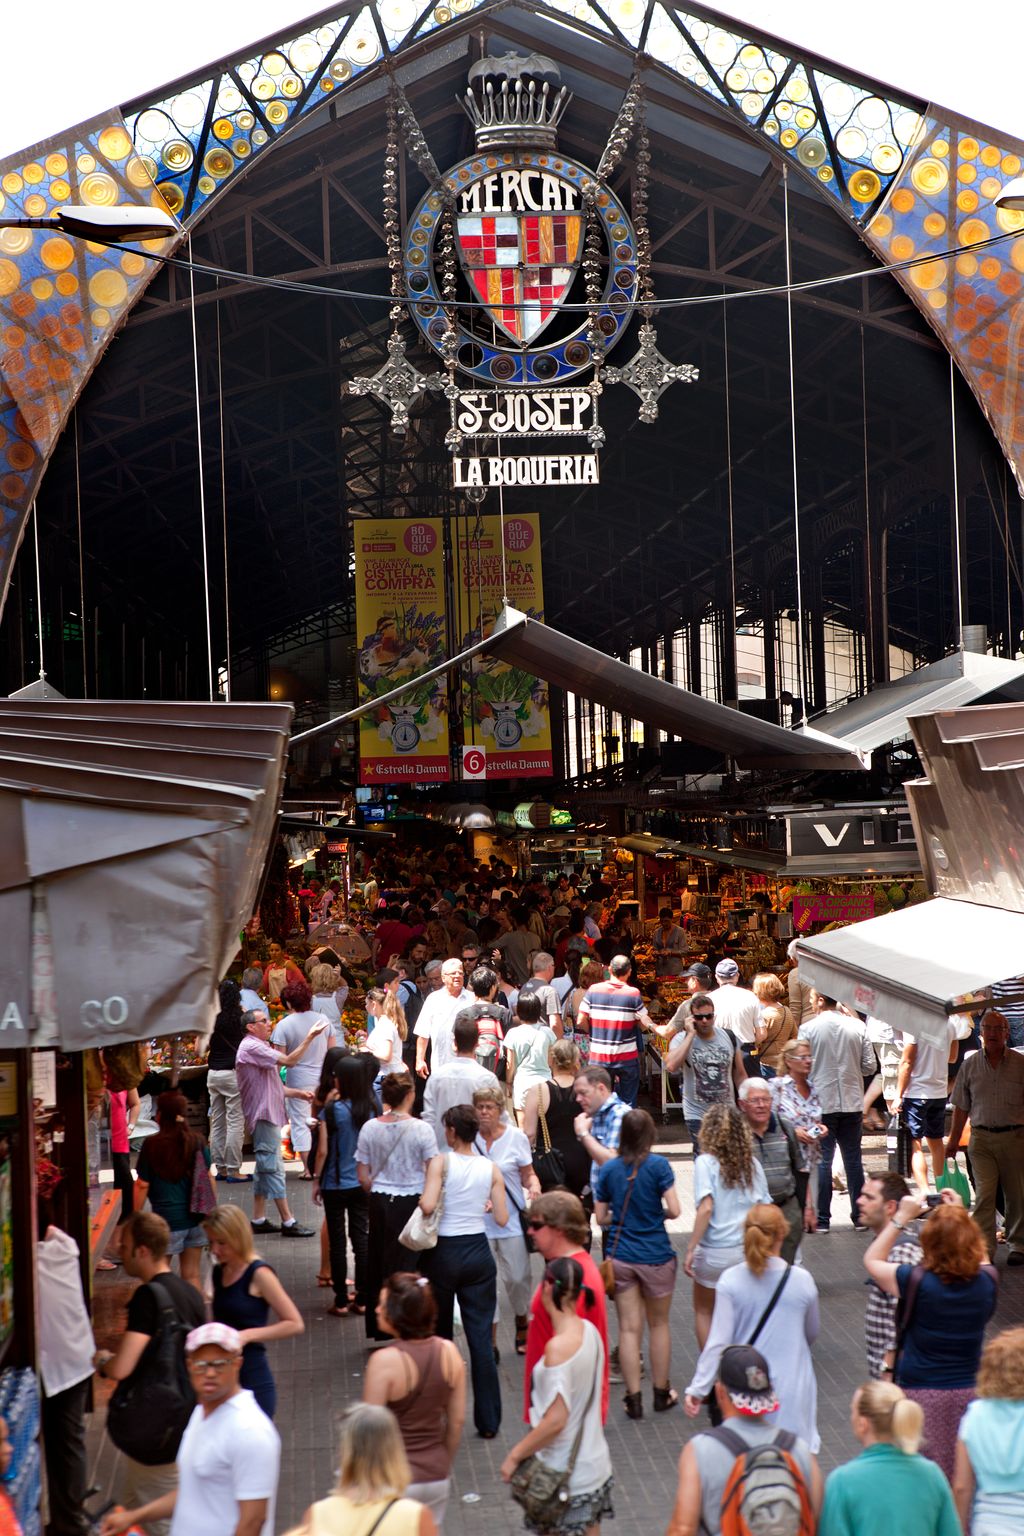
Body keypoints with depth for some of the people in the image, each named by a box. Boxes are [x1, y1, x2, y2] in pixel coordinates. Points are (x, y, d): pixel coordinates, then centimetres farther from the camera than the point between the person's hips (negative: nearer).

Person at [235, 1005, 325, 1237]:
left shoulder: (261, 1048, 21)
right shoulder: (251, 1048, -15)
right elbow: (289, 1060, -23)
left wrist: (298, 1093, 12)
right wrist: (310, 1037, -21)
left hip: (269, 1113, 11)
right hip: (263, 1115, -11)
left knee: (266, 1167, 12)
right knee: (273, 1167, -9)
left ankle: (259, 1220, 15)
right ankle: (288, 1222, -8)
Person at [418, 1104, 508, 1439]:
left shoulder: (441, 1163, -10)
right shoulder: (491, 1169, -1)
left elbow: (427, 1206, -23)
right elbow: (502, 1219, -2)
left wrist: (421, 1200, -1)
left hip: (442, 1253, -2)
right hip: (478, 1254, 2)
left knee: (439, 1334, 15)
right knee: (481, 1336, 3)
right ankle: (488, 1421, 0)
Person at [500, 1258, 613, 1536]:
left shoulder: (559, 1346, -24)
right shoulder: (589, 1330, 0)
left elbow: (555, 1420, -24)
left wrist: (515, 1455, -13)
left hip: (566, 1475, -8)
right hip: (594, 1464, 8)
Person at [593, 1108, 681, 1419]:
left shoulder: (608, 1169, -1)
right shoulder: (658, 1165, -11)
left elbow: (601, 1217, 3)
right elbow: (674, 1210, -14)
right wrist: (657, 1214, 7)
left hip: (620, 1257, 2)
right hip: (656, 1256, -2)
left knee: (629, 1328, 5)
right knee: (659, 1324, 14)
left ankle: (633, 1398, 5)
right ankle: (661, 1393, 23)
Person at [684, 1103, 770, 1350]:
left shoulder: (706, 1163, -11)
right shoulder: (752, 1164, 2)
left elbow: (705, 1209, -20)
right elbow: (764, 1209, 2)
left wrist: (691, 1250, -15)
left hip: (714, 1252, -4)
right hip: (747, 1251, 4)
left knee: (703, 1312, 16)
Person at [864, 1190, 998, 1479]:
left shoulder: (917, 1282, -18)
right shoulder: (986, 1281, -9)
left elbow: (872, 1260, -1)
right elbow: (981, 1258, 16)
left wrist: (902, 1218, -2)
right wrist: (960, 1216, 11)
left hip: (921, 1393, -3)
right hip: (970, 1390, 3)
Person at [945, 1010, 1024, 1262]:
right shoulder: (970, 1064, 5)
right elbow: (961, 1106, 11)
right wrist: (953, 1139, 11)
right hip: (981, 1137, 1)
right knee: (984, 1194, -9)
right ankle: (984, 1248, -9)